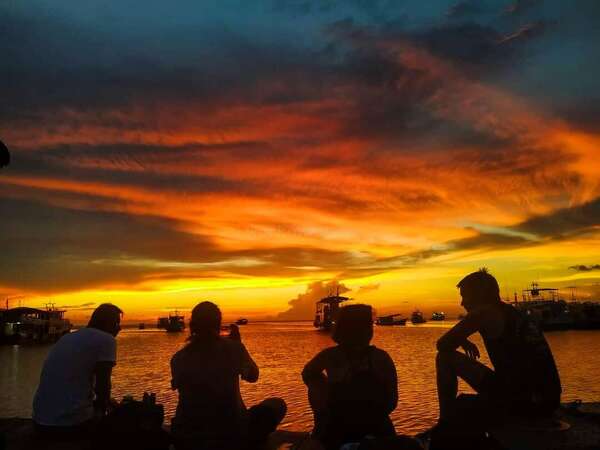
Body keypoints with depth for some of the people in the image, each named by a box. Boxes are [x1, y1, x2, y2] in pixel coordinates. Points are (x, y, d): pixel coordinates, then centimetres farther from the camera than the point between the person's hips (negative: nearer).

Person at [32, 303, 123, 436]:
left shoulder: (67, 337, 17)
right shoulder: (106, 340, -5)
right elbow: (102, 386, -6)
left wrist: (98, 404, 30)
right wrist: (103, 407, 13)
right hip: (72, 423, -7)